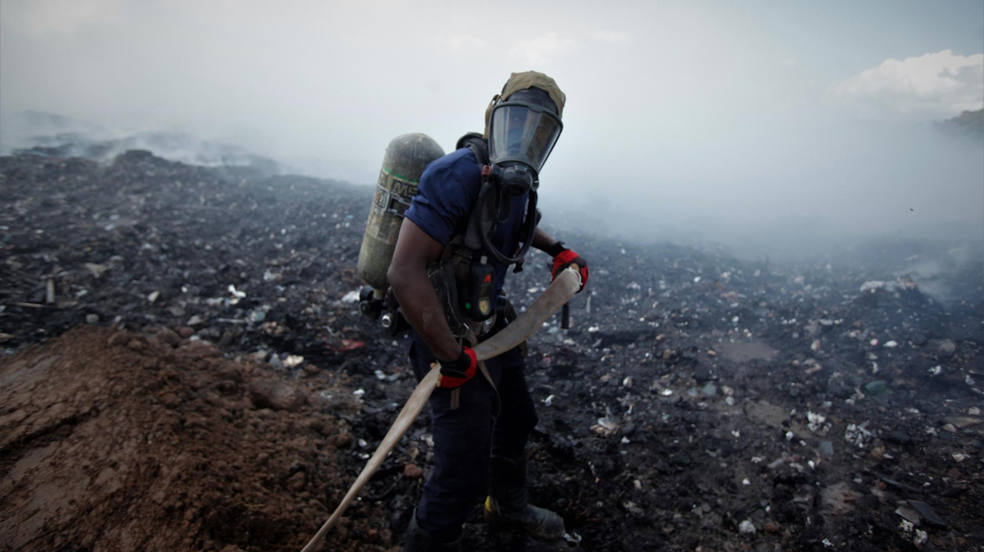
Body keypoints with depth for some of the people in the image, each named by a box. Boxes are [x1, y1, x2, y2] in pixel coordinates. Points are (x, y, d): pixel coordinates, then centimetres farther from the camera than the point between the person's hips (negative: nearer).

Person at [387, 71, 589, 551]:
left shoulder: (516, 180, 0)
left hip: (492, 328, 10)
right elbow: (404, 274, -33)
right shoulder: (461, 174, -28)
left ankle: (508, 504, 57)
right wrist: (452, 358, -27)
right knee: (463, 473, -2)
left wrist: (557, 249, 12)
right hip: (452, 342, -9)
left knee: (516, 421, 28)